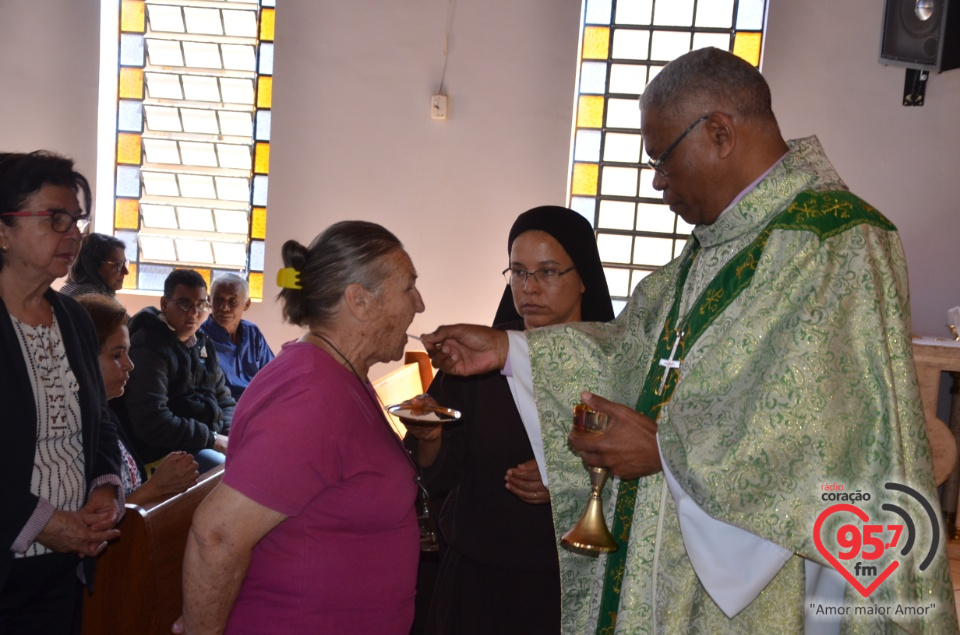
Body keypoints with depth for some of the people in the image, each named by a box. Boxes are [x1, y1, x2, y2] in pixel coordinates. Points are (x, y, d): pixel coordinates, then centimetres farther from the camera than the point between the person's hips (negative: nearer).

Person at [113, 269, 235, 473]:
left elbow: (223, 397, 19)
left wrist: (232, 434, -2)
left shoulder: (202, 344, 15)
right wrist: (213, 440, -19)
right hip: (167, 450, -9)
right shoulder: (148, 348, -15)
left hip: (212, 437, 9)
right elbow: (152, 422, -23)